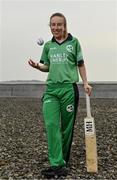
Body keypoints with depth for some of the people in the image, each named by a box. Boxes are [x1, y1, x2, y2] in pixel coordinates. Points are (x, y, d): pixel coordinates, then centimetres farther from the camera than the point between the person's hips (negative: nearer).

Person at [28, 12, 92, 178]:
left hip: (69, 88, -2)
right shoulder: (48, 45, 14)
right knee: (51, 124, -11)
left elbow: (80, 64, 10)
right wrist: (38, 66, 0)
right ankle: (58, 164, -11)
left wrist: (85, 83, 1)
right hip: (51, 89, 3)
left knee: (67, 126, 3)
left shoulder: (74, 42, 6)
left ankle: (63, 160, 19)